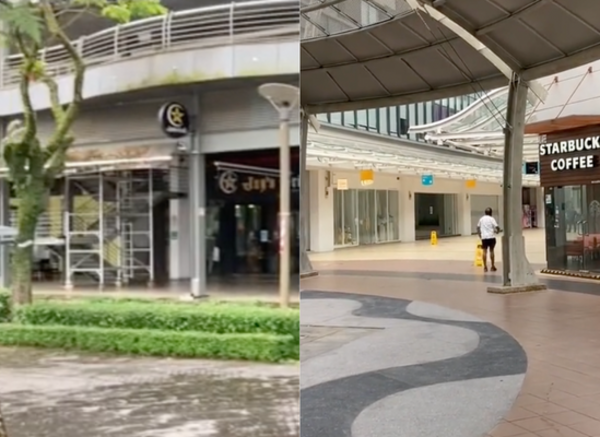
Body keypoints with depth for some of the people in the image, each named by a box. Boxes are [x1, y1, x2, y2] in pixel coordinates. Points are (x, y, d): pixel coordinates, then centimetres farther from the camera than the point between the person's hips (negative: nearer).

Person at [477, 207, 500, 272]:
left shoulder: (481, 219, 9)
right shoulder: (491, 219, -4)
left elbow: (478, 227, 17)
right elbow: (497, 227, -11)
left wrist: (480, 236, 25)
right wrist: (497, 231, 11)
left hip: (484, 237, 3)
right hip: (491, 237, -3)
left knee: (485, 251, 1)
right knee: (491, 251, 4)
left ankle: (485, 267, 0)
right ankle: (493, 266, 9)